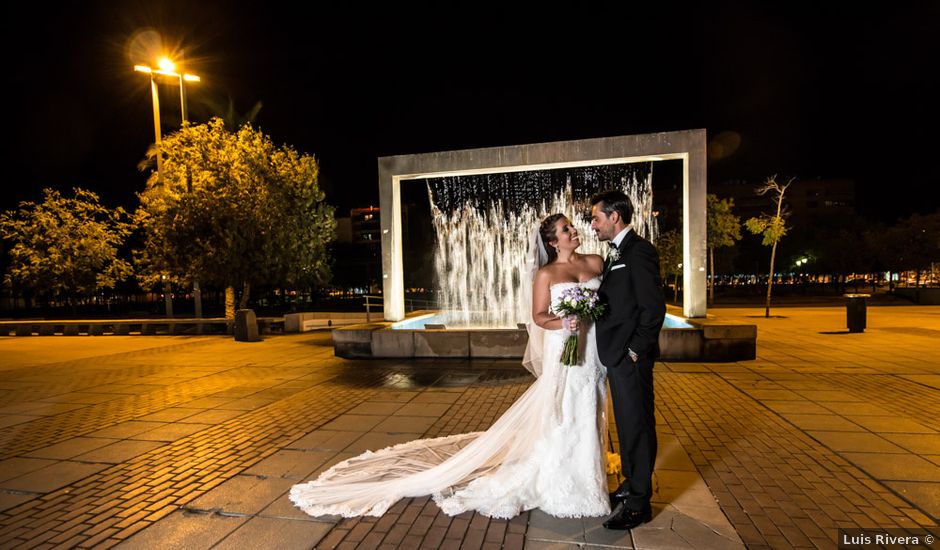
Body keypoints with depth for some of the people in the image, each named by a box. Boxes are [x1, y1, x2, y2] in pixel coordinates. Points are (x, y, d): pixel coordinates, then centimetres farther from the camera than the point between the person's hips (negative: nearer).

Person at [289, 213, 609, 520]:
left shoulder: (596, 262, 7)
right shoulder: (546, 273, -5)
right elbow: (539, 316, -5)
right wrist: (562, 323, -22)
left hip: (592, 351, 5)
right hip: (563, 353, -4)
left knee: (586, 417, 14)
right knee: (559, 419, 1)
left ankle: (583, 479, 32)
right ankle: (557, 485, 20)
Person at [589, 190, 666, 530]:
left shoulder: (639, 250, -14)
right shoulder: (615, 253, 15)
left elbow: (654, 307, -19)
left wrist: (636, 349, -17)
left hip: (631, 357, -9)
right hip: (615, 355, 9)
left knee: (637, 426, 3)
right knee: (626, 424, 20)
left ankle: (639, 502, 16)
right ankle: (631, 484, 35)